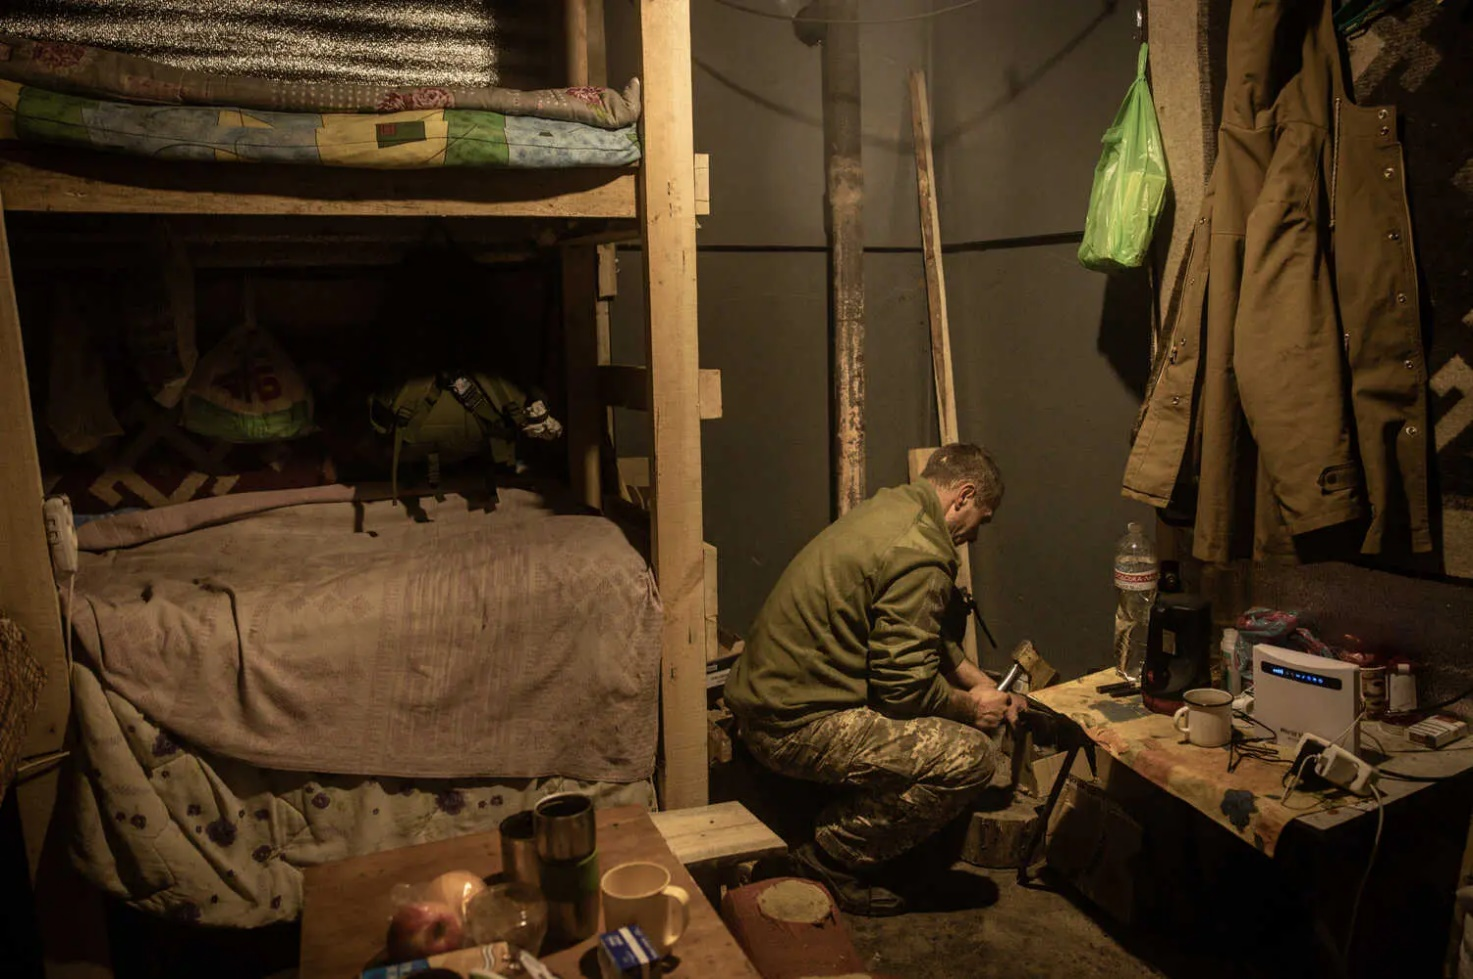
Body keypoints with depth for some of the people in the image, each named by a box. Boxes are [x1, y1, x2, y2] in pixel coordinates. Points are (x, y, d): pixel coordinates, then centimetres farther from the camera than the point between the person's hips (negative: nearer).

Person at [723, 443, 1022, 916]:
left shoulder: (887, 508, 13)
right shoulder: (919, 555, -19)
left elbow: (927, 636, 26)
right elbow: (905, 686, -17)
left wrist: (980, 681, 21)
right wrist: (970, 706, 1)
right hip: (796, 726, -10)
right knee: (971, 755, -14)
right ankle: (831, 859, -1)